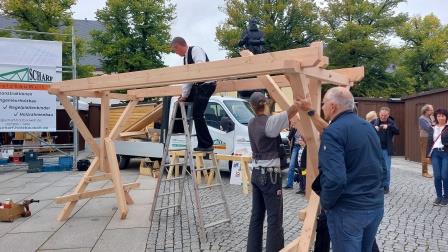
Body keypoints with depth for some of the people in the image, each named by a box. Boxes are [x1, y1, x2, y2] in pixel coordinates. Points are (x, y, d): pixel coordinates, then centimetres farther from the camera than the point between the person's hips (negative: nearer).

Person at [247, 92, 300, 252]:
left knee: (256, 216, 14)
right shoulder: (270, 122, -16)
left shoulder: (251, 123, 5)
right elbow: (293, 109, -19)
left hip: (256, 173, 7)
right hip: (270, 175, -7)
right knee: (274, 219, -1)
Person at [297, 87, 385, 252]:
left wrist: (325, 203, -12)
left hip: (349, 210, -8)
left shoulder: (333, 132, -18)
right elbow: (382, 169, 17)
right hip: (376, 206, 8)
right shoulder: (369, 127, 9)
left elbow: (335, 179, -28)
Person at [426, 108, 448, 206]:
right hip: (435, 153, 4)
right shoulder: (433, 128, 11)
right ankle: (439, 196, 18)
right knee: (437, 176, 5)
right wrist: (428, 154, 10)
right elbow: (429, 141, 13)